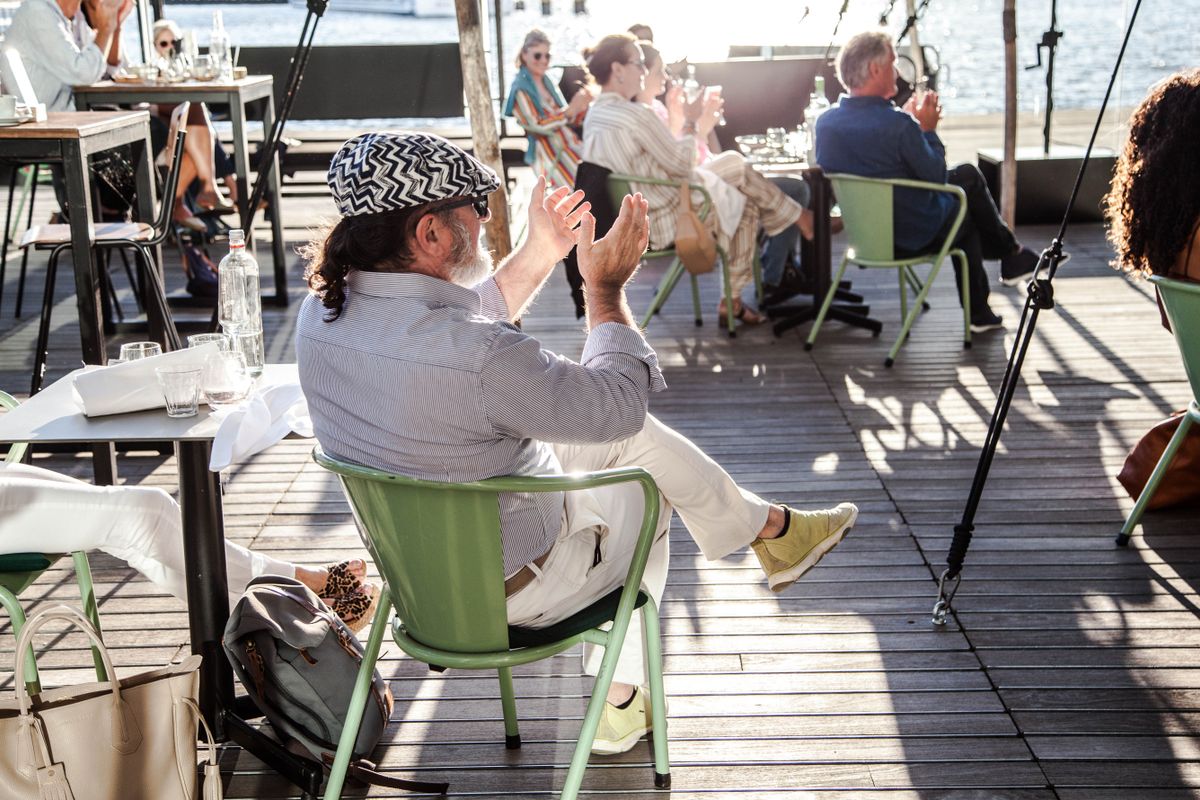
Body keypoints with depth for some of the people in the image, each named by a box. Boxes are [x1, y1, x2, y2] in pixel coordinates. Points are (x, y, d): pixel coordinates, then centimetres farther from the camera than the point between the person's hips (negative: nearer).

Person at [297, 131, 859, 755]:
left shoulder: (322, 312, -11)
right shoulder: (480, 358, -37)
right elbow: (618, 402, -19)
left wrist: (542, 252, 9)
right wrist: (607, 286, -6)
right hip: (514, 587, -7)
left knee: (636, 436, 18)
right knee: (640, 485, 22)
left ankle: (768, 527, 37)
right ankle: (619, 698, 37)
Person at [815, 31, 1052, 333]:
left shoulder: (825, 122, -8)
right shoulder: (897, 125, -28)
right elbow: (937, 177, -15)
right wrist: (927, 129, -3)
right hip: (914, 236, -7)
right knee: (969, 179, 19)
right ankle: (1011, 255, 40)